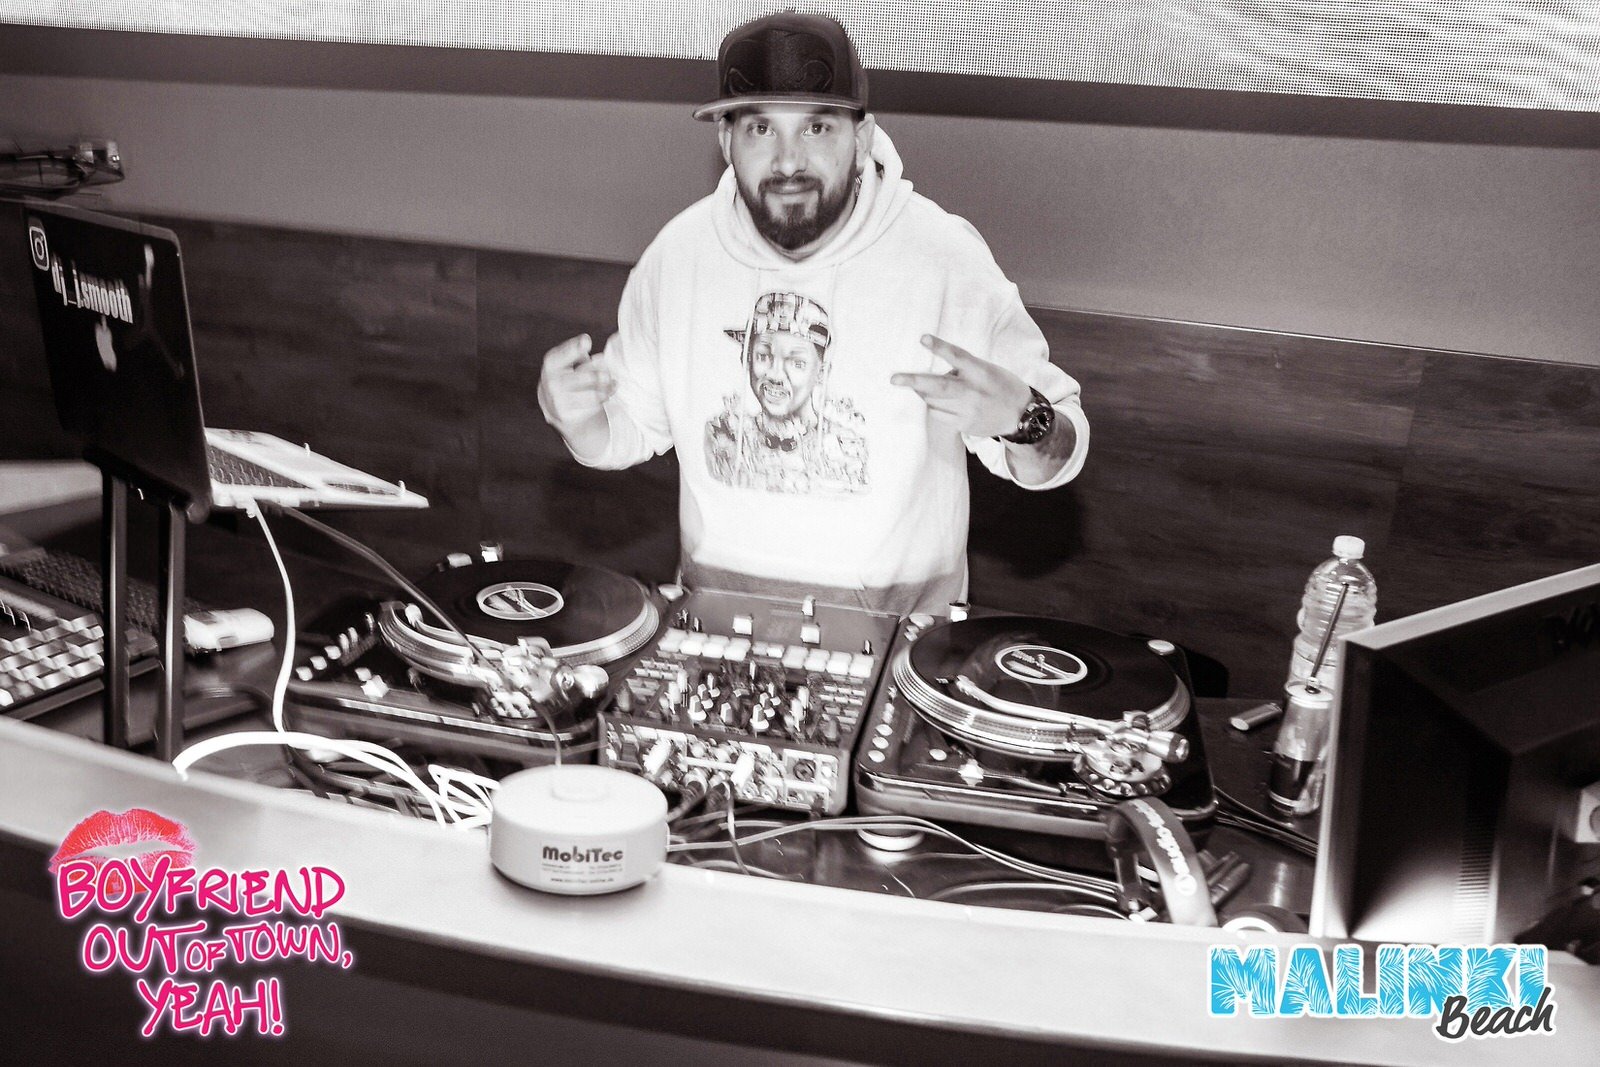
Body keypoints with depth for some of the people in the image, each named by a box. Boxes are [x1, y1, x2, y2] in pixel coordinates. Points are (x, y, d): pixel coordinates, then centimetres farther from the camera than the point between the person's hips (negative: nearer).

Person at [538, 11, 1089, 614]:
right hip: (717, 608, 1)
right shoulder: (678, 253, -2)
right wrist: (576, 416, -12)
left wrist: (1023, 423, -29)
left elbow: (1054, 463, -7)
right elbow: (628, 431, 9)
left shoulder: (945, 257, -11)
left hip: (894, 618, 0)